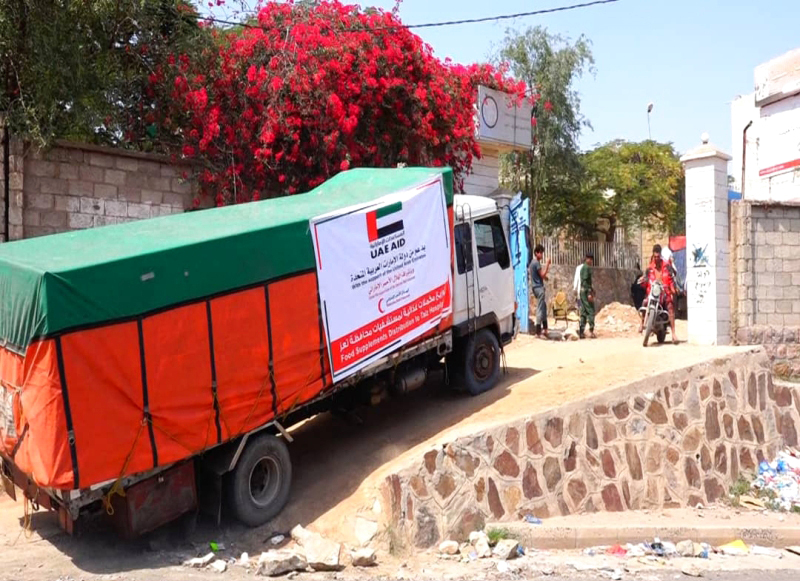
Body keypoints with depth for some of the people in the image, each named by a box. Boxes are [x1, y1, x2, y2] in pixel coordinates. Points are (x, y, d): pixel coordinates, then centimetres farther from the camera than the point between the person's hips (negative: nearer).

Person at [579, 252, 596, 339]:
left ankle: (581, 332, 6)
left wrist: (591, 289, 26)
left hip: (582, 290, 9)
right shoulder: (587, 267, -11)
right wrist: (589, 293, -22)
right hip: (586, 290, -9)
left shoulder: (582, 267, 17)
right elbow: (585, 280, -19)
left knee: (583, 312, 8)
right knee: (590, 311, -7)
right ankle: (591, 331, -10)